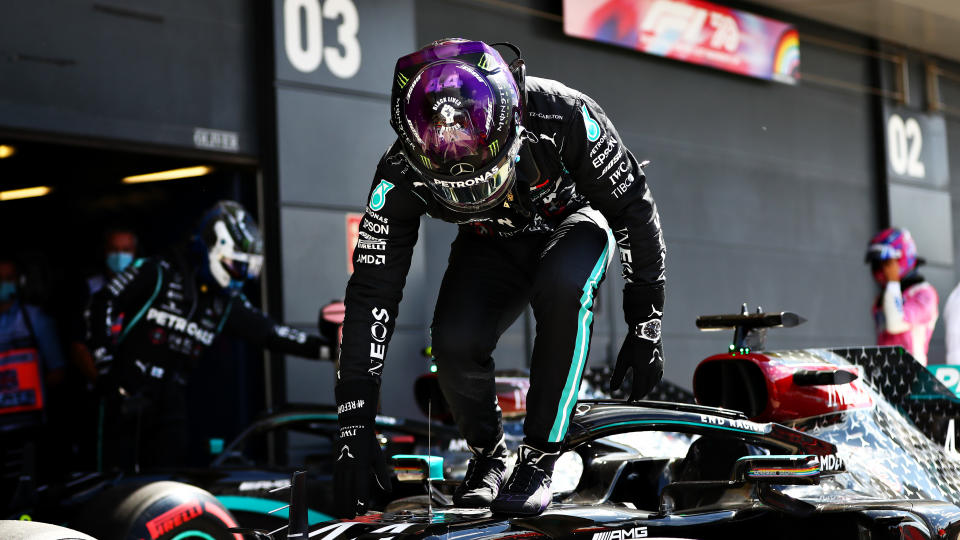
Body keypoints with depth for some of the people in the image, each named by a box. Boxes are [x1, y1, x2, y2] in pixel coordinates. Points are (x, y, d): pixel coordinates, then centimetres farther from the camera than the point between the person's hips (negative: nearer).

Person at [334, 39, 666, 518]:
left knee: (563, 285, -36)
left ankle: (539, 459, -21)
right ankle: (487, 453, 5)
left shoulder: (564, 119, -36)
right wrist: (355, 425, -27)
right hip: (491, 245, 2)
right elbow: (371, 294, -25)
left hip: (571, 223, -1)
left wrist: (645, 324, -17)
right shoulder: (402, 173, -29)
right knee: (455, 343, -27)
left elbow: (633, 209, -20)